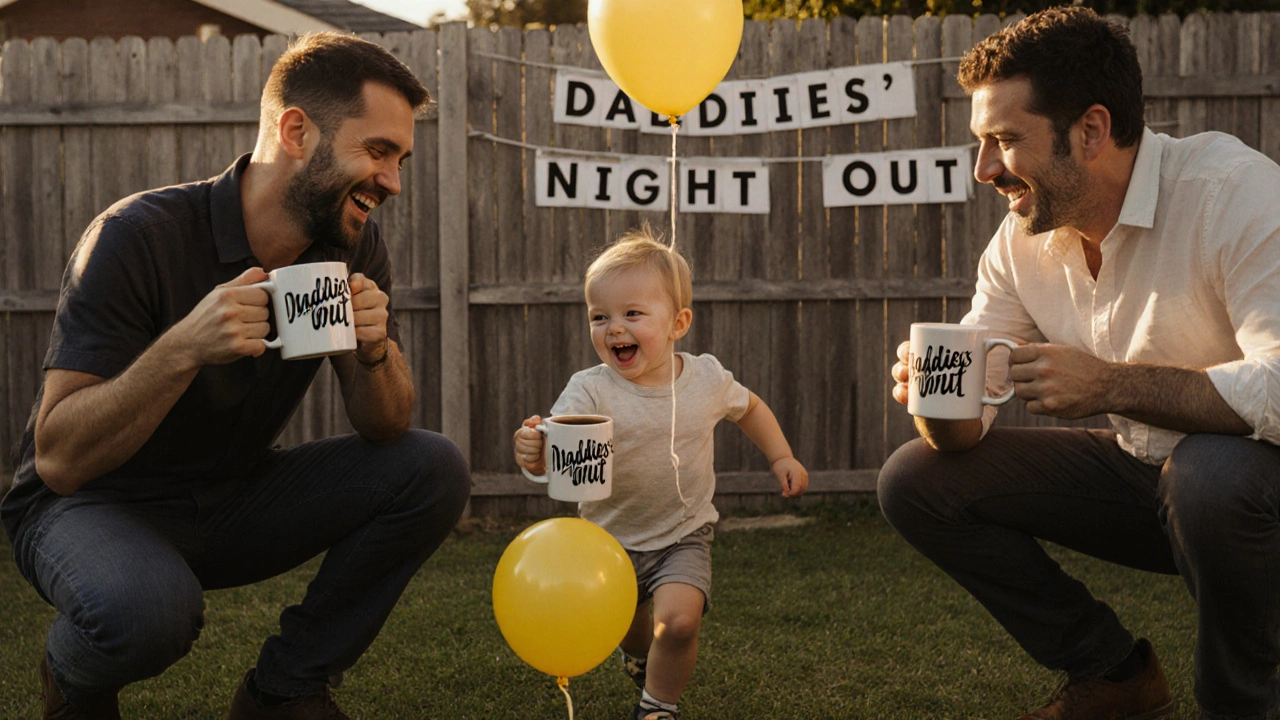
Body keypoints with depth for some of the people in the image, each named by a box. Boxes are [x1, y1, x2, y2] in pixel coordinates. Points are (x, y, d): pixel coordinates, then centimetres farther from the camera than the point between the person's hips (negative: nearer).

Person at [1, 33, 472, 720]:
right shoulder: (140, 237, -24)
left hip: (233, 499, 6)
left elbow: (384, 429, -5)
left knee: (433, 470, -13)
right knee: (146, 606, -39)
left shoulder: (352, 246, -6)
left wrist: (373, 350, -27)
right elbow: (59, 459, -26)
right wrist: (184, 347, -40)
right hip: (92, 505, -5)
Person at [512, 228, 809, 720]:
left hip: (682, 536, 0)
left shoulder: (707, 378, -11)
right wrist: (533, 454, -57)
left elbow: (749, 408, 12)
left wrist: (782, 458, 3)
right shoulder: (590, 391, -20)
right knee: (626, 626, 19)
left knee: (678, 620, -22)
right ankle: (641, 656, 57)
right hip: (611, 537, 1)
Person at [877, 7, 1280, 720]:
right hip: (1143, 471, 6)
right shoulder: (1021, 239, -2)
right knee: (918, 479, -3)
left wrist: (1110, 384, -38)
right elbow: (968, 422, -1)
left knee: (1212, 475, -40)